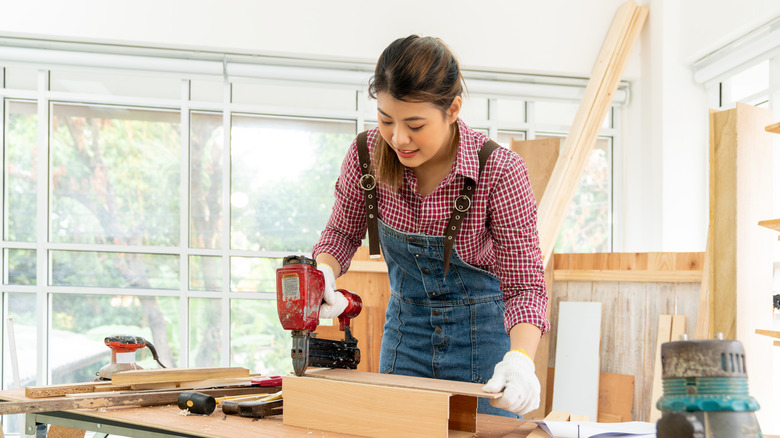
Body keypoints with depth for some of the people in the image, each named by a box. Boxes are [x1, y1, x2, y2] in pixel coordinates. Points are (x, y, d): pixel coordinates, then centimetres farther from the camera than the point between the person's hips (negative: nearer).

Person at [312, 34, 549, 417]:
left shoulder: (500, 171, -26)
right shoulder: (367, 155, -16)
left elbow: (525, 284, -23)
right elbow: (343, 231, 2)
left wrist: (520, 359, -41)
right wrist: (323, 275, -20)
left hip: (483, 333, -3)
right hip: (406, 327, 3)